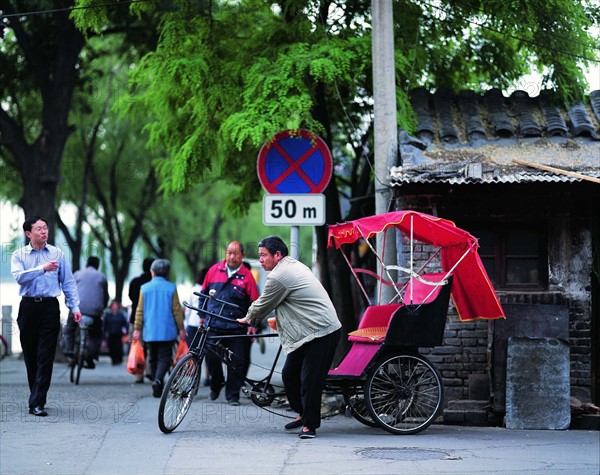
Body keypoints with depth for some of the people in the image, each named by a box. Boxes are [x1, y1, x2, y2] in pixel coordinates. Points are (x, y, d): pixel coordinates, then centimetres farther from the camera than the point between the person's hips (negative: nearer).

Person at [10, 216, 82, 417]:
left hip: (50, 308, -1)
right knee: (30, 356, 8)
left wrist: (74, 306, 0)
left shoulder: (57, 254, 8)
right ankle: (37, 397, 22)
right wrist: (42, 269, -25)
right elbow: (19, 276, -14)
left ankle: (37, 403, -12)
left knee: (45, 357, -9)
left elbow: (68, 282, 9)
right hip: (28, 307, 1)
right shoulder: (19, 255, 5)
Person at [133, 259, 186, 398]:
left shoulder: (145, 288, 2)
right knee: (165, 357, -1)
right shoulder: (171, 288, -2)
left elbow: (140, 310, 4)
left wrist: (137, 329, 10)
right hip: (167, 330, -2)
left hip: (149, 331, 2)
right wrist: (181, 329, 6)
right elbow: (177, 310, -1)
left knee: (153, 359, 12)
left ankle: (157, 389, 14)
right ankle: (158, 379, -26)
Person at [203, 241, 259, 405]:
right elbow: (204, 293, 19)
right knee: (211, 358, -2)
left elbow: (253, 302, 2)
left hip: (237, 328, -1)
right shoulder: (215, 270, 7)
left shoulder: (247, 276, 0)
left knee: (237, 362, -1)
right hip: (214, 325, 2)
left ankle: (233, 395, 10)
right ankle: (216, 385, 25)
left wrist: (252, 324, -8)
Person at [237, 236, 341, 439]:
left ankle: (310, 424, -3)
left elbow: (263, 304, -3)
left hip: (320, 333, -11)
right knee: (289, 374, 13)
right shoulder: (294, 265, 15)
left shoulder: (278, 276, -16)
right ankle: (302, 413, 26)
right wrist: (279, 319, 32)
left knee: (309, 379, -9)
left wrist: (248, 319, 14)